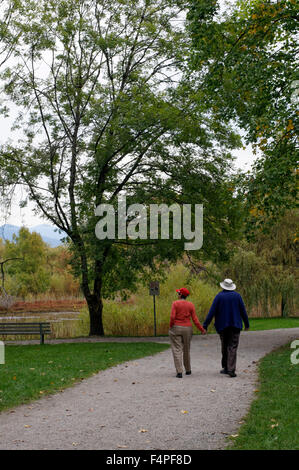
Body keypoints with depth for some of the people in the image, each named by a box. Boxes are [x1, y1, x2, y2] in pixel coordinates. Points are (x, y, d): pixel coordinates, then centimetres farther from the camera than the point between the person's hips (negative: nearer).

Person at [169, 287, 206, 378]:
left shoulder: (175, 303, -8)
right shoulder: (190, 305, 0)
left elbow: (172, 317, -15)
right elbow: (195, 319, -3)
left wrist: (170, 326, 0)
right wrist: (202, 329, 4)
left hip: (176, 329, -3)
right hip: (187, 329, 3)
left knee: (177, 350, -2)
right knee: (186, 350, 18)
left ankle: (179, 372, -11)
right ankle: (188, 370, 29)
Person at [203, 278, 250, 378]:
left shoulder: (219, 296, -4)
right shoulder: (237, 296, 0)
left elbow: (212, 312, -8)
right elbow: (243, 311, 4)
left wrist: (205, 325, -7)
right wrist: (246, 324, 15)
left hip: (222, 326, 0)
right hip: (235, 325, 0)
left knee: (224, 347, 15)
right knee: (232, 347, -3)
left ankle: (226, 367, 22)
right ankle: (231, 370, -13)